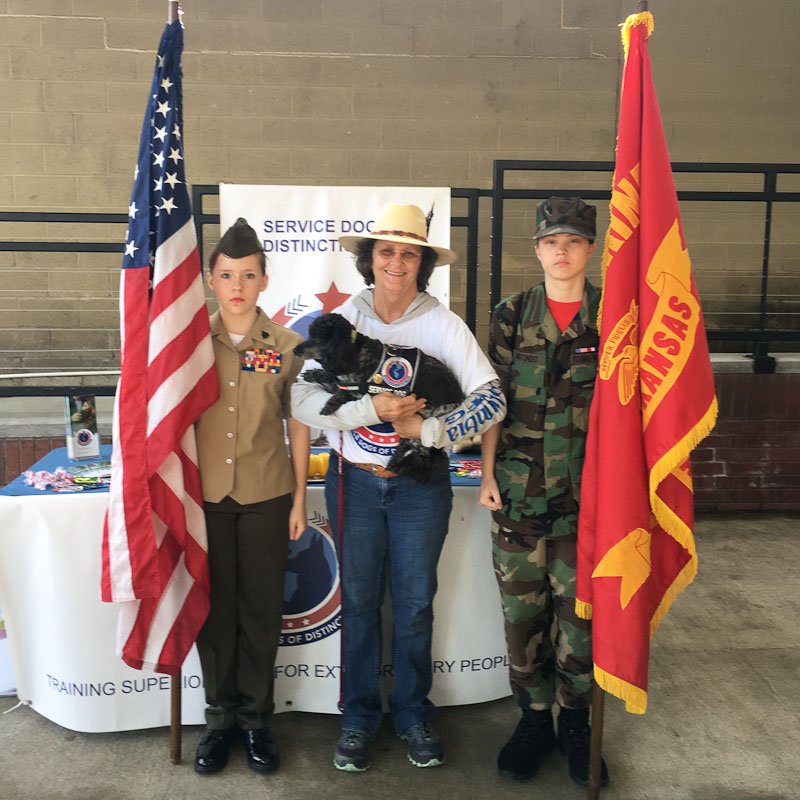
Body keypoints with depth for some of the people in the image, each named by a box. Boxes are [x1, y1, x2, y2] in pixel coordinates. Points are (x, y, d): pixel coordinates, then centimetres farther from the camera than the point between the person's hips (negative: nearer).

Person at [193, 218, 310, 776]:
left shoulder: (286, 346, -2)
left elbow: (298, 425, 3)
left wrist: (300, 497, 3)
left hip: (266, 495, -1)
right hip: (205, 493, 1)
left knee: (262, 608, 8)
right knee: (215, 606, 10)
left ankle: (256, 718, 26)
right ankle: (221, 716, 27)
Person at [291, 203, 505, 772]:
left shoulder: (443, 324, -7)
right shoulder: (343, 319, -5)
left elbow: (492, 399, -12)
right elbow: (302, 398, -13)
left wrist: (428, 430, -20)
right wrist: (371, 410, -24)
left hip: (421, 484, 0)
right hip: (356, 481, 1)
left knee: (415, 602, 12)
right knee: (359, 601, 13)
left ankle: (413, 713, 34)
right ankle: (359, 718, 32)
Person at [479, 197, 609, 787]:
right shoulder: (512, 315, 4)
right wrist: (488, 474, 0)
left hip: (586, 491, -1)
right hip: (519, 489, 1)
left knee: (579, 607, 6)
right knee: (522, 606, 9)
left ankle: (575, 722, 26)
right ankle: (534, 717, 28)